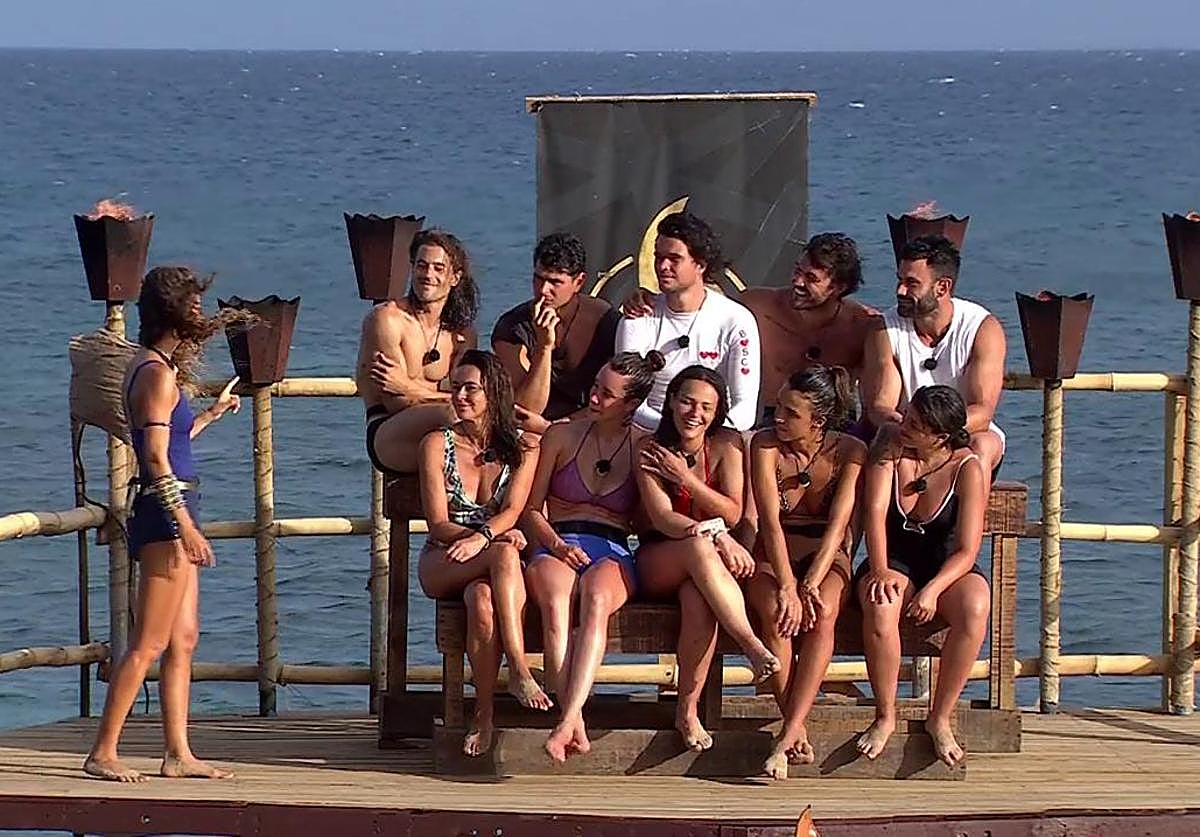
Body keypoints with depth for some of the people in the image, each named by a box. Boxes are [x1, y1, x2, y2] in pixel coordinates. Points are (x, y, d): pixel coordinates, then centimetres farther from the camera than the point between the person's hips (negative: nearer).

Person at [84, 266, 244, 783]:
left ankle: (178, 754, 12)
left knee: (184, 640, 11)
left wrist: (212, 414, 36)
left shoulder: (153, 367, 15)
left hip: (170, 511, 10)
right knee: (149, 643, -8)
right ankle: (102, 754, -6)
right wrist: (185, 525, -22)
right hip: (166, 510, -10)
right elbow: (157, 458, -19)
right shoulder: (159, 372, -14)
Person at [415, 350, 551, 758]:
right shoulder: (437, 444, 6)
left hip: (491, 565, 1)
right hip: (441, 568, -1)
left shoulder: (521, 449, 9)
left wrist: (482, 537, -30)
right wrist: (498, 540, -19)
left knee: (483, 599, -39)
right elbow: (439, 525, -3)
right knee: (504, 554, -36)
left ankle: (484, 714, -38)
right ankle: (519, 672, -41)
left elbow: (512, 511, -7)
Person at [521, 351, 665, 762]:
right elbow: (531, 508, 14)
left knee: (595, 600, -38)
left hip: (612, 552, -1)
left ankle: (568, 722, -52)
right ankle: (576, 725, -46)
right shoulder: (562, 436, 14)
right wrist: (557, 545, -4)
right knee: (556, 603, -36)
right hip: (556, 547, 1)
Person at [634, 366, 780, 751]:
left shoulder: (727, 445, 2)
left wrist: (684, 477, -13)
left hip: (704, 561, 1)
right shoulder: (650, 448, -5)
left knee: (698, 596, -36)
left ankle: (688, 709, -30)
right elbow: (662, 519, -15)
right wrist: (717, 536, -29)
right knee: (698, 546, -37)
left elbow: (732, 512, -5)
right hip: (658, 563, -1)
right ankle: (751, 645, -42)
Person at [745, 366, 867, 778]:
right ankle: (798, 732, -27)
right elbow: (770, 520, -19)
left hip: (827, 558, 0)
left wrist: (811, 584, -30)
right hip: (773, 558, 0)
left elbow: (838, 523, -17)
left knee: (822, 612, -33)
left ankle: (788, 736, -39)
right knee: (775, 612, -33)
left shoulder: (850, 451, -9)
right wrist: (787, 586, -31)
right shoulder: (766, 444, -9)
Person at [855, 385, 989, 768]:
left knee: (975, 606, -35)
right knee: (880, 605, -35)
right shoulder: (890, 454, -5)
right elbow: (875, 511, -17)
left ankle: (940, 718, -23)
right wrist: (879, 571, -33)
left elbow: (966, 550, -16)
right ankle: (885, 717, -21)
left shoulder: (966, 468, -11)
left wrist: (932, 590, -32)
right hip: (894, 561, 1)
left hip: (947, 568, -1)